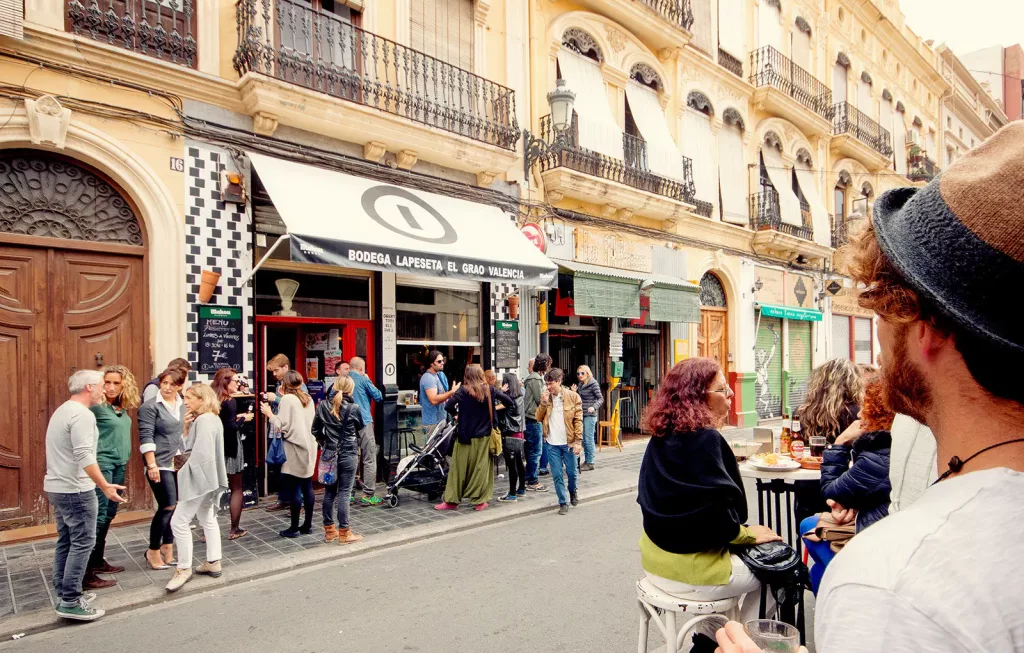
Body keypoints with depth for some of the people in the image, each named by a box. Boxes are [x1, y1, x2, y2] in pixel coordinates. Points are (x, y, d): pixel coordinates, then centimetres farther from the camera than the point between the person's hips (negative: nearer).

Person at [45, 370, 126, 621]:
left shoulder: (63, 410, 15)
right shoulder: (82, 414, -18)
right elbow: (84, 456, -26)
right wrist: (105, 486, -25)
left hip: (56, 486, 10)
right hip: (75, 489, -10)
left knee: (66, 541, 15)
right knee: (83, 542, -4)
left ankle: (64, 594, 22)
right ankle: (71, 602, 0)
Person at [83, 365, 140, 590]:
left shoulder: (123, 408, 9)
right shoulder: (97, 407, -12)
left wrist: (125, 458, 12)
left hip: (119, 464, 8)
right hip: (102, 464, -8)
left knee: (110, 513, 15)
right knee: (98, 515, -8)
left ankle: (98, 560, 28)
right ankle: (87, 573, -2)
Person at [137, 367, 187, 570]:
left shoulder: (183, 406, 10)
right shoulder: (150, 407, -7)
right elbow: (146, 438, -12)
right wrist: (152, 465, -17)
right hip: (160, 465, -6)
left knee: (175, 507, 9)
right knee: (167, 507, -7)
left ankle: (167, 547, 23)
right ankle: (153, 551, 10)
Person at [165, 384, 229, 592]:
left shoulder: (204, 420, -18)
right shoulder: (211, 419, 14)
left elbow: (201, 453, -25)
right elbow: (190, 448, 10)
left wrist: (185, 472, -13)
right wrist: (186, 428, -3)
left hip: (200, 478, -11)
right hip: (208, 478, 11)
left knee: (179, 522, -6)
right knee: (208, 520, 16)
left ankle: (184, 569, 3)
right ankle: (213, 563, 24)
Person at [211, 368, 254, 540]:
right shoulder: (230, 401, -16)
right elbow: (231, 427, -22)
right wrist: (243, 419, -5)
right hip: (229, 449, -6)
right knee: (236, 489, 7)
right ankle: (235, 529, 12)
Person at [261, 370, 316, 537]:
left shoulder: (287, 399, -10)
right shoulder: (308, 399, 11)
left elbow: (282, 426, -15)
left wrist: (269, 414, 2)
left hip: (294, 449, -7)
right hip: (309, 447, 7)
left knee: (293, 488, 0)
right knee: (307, 487, 12)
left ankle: (294, 528, 6)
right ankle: (308, 524, 18)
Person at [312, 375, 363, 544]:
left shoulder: (323, 406, 0)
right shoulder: (353, 408, -11)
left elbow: (315, 430, 8)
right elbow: (361, 427, 6)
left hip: (329, 453, 4)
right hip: (348, 454, -4)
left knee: (329, 492, 12)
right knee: (344, 493, 1)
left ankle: (329, 530, 22)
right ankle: (344, 532, 8)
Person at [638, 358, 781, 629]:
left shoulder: (661, 436, 3)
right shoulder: (705, 439, -22)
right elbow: (717, 514, -22)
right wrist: (748, 534, -4)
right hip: (688, 568, -8)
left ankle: (711, 638, 35)